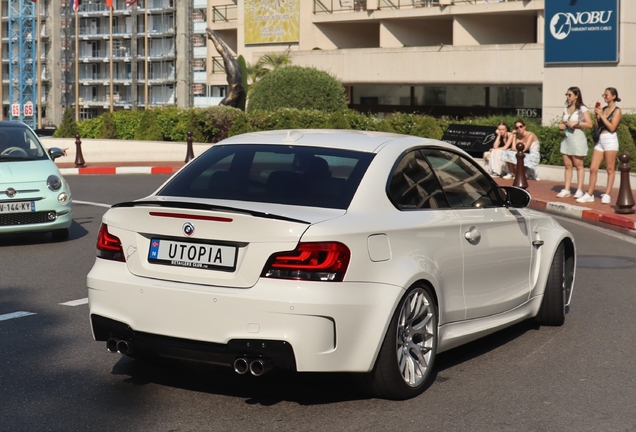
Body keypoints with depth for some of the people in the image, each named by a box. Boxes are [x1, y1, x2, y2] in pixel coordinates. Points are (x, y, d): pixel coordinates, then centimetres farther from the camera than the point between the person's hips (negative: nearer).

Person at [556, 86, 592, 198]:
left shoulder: (582, 109, -6)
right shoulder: (566, 109, 13)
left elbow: (589, 124, -11)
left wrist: (576, 123, -20)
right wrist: (561, 126, 2)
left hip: (577, 138, -6)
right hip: (566, 138, 6)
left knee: (578, 166, -1)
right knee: (567, 166, 6)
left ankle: (579, 190, 2)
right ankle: (566, 190, 8)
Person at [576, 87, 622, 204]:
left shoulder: (617, 111, -3)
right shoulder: (603, 109, 14)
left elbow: (612, 127, -14)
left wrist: (602, 115, -12)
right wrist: (596, 116, -1)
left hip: (610, 140, -7)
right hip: (601, 140, 7)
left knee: (610, 169, -1)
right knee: (593, 168, 2)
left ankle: (607, 195, 2)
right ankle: (589, 194, 6)